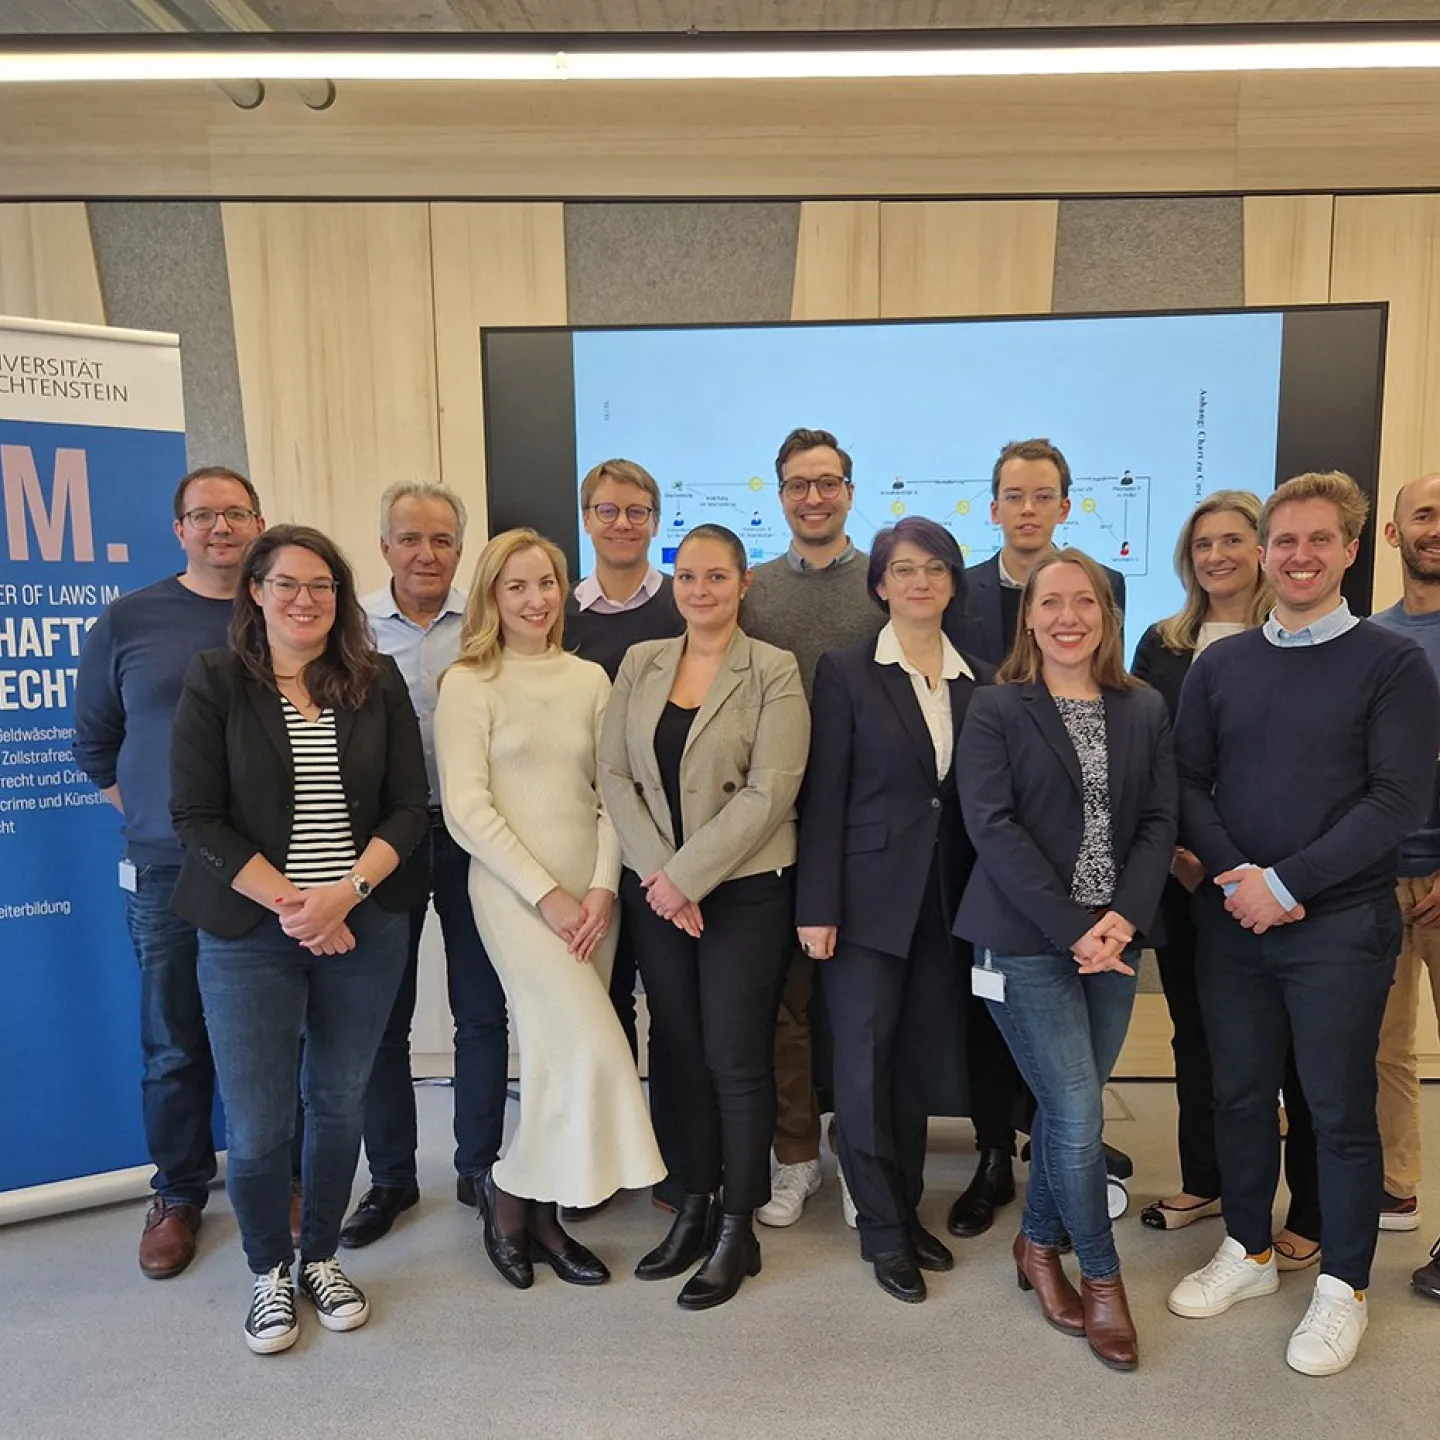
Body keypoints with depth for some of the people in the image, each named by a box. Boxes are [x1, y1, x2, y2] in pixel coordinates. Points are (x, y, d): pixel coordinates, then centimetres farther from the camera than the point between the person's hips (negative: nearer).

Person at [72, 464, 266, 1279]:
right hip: (169, 872, 0)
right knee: (174, 1044, 10)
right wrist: (148, 816, 5)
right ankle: (179, 1196, 29)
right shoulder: (128, 621, 2)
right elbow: (95, 740, 11)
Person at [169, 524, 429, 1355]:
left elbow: (407, 807, -1)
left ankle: (322, 1256, 36)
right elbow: (197, 816, -7)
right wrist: (289, 903, -14)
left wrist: (344, 894, -14)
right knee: (259, 1124, 4)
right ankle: (269, 1271, 31)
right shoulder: (216, 683, -2)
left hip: (366, 928, 2)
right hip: (250, 933, -1)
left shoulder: (377, 682, 2)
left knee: (340, 1104, 12)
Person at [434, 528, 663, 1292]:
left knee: (560, 1056, 8)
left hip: (589, 895, 4)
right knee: (591, 1049, -13)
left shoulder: (589, 679, 9)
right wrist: (546, 893, -13)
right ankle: (508, 1190, 11)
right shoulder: (468, 683, -3)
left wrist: (602, 887, -6)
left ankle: (540, 1211, 25)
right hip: (515, 891, -4)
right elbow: (466, 808, -9)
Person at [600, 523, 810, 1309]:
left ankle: (737, 1231, 20)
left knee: (737, 1060, 3)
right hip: (654, 890, 4)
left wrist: (686, 875, -16)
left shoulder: (774, 671, -6)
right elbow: (614, 775, 2)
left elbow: (769, 793, -13)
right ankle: (694, 1208, 30)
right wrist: (656, 873, -9)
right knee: (681, 1053, 13)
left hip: (744, 890, -4)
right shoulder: (639, 663, 7)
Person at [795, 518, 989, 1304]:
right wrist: (817, 907, -11)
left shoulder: (979, 681, 8)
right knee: (864, 1063, 3)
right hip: (870, 898, -3)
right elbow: (824, 795, -7)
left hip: (948, 902, 4)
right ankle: (883, 1229, 20)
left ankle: (907, 1211, 30)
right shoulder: (845, 671, -3)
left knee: (919, 1062, 13)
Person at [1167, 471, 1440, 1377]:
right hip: (1232, 919, 3)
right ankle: (1248, 1251, 33)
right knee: (1240, 1092, 13)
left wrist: (1284, 883, -16)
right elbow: (1189, 783, 4)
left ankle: (1344, 1285, 26)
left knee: (1341, 1109, 7)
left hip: (1340, 925, -3)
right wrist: (1234, 876, -12)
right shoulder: (1219, 665, 7)